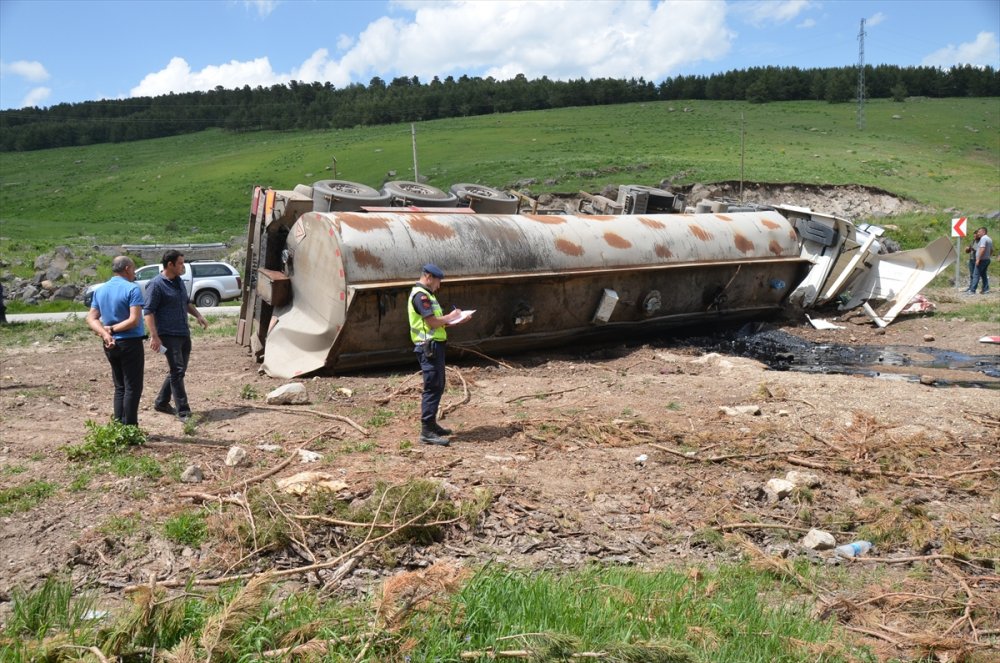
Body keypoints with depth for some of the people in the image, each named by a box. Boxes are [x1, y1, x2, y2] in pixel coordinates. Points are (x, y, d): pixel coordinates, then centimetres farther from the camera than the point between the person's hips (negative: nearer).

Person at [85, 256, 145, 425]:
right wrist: (112, 329, -13)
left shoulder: (100, 290, 10)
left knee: (120, 388, 15)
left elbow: (91, 318, 4)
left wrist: (104, 333, -11)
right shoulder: (132, 289, -13)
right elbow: (134, 320, -22)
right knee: (132, 388, -1)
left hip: (110, 345, 7)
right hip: (130, 342, -7)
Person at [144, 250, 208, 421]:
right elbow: (148, 311, -15)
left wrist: (198, 315, 12)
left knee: (178, 371, 13)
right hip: (168, 335, -9)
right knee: (177, 371, -9)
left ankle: (161, 402, 28)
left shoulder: (179, 281, 14)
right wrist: (154, 336, -22)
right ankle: (183, 411, -6)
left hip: (184, 334, 9)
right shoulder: (156, 285, -12)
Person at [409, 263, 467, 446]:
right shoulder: (420, 295, -14)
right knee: (432, 388, -10)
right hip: (429, 347, -11)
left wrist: (455, 320, 8)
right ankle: (426, 431, -9)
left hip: (435, 346, 11)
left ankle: (431, 423, 25)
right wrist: (450, 316, -6)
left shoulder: (426, 294, 20)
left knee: (438, 386, 16)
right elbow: (432, 322, -21)